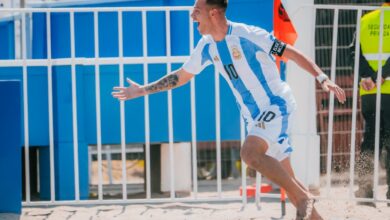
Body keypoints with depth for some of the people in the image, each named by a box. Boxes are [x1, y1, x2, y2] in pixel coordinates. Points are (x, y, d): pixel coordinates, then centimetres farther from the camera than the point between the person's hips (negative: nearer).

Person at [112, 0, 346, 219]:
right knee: (285, 178, 6)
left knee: (250, 152, -29)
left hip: (275, 106, -7)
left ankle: (304, 197, -19)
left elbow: (293, 53, -15)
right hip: (255, 117, 8)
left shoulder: (247, 35, -18)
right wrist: (142, 90, 19)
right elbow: (181, 76, 18)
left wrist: (323, 78, -25)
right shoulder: (207, 46, 4)